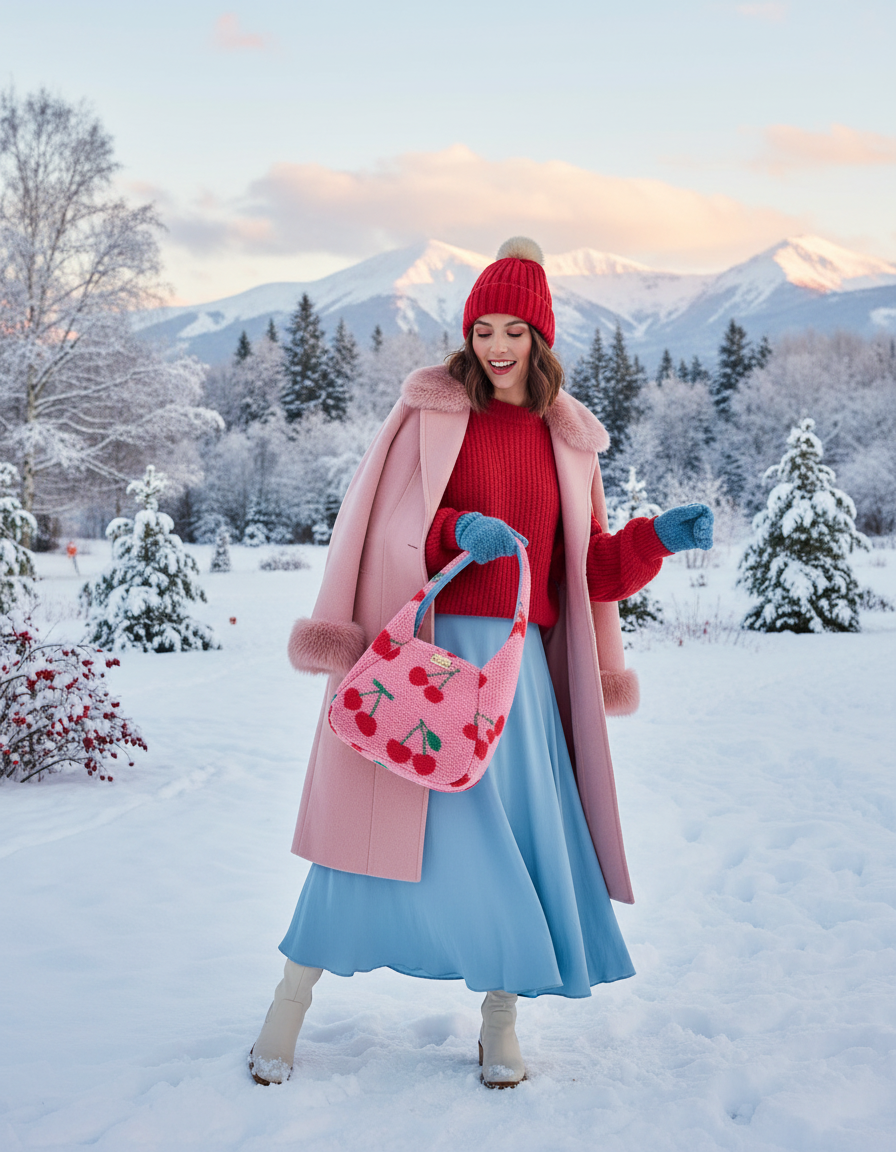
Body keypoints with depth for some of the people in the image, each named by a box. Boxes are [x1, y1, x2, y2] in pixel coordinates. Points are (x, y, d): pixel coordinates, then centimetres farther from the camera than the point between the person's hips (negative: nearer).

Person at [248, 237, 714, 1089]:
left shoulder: (565, 438, 13)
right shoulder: (429, 412, 1)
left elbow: (588, 567, 14)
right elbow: (384, 530, -5)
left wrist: (657, 538, -1)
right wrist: (456, 531, -22)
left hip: (517, 661, 4)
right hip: (426, 651, -4)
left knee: (519, 836, 2)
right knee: (390, 821, -2)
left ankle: (500, 1021, 21)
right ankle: (289, 1004, 15)